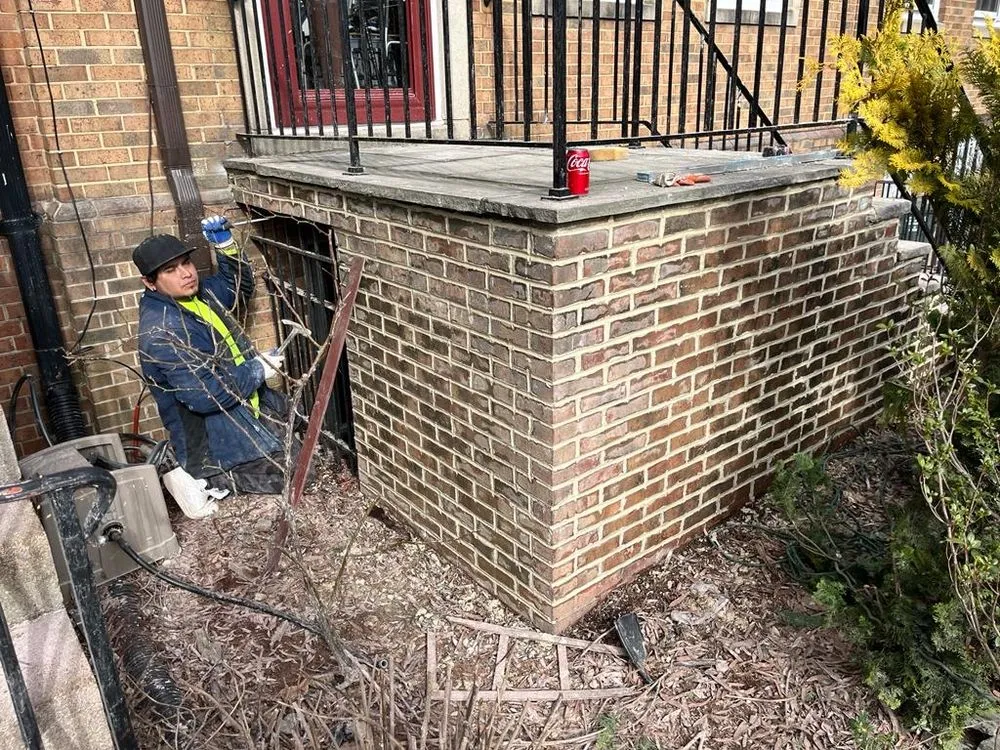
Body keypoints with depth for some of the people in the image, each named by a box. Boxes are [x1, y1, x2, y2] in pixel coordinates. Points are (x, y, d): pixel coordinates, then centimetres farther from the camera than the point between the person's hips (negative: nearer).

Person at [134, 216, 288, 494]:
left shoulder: (197, 295, 2)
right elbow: (202, 395, -31)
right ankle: (207, 482, 9)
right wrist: (256, 370, -19)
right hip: (222, 448, -9)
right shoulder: (162, 331, -25)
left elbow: (238, 286, 20)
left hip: (248, 414, 10)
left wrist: (226, 244, 2)